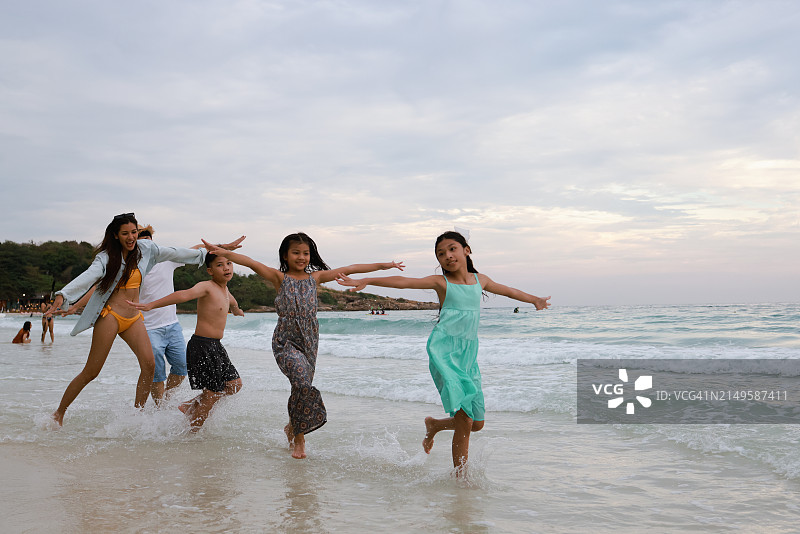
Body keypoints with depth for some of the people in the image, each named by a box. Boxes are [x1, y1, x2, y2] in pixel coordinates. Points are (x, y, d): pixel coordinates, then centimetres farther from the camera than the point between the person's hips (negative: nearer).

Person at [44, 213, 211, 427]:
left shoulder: (145, 249, 7)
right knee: (91, 372, -4)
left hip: (134, 317, 5)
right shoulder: (107, 257, -7)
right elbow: (89, 276, -22)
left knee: (148, 364, -15)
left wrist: (204, 253, 28)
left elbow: (173, 254, 19)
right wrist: (63, 295, -38)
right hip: (110, 315, -5)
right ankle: (59, 413, 13)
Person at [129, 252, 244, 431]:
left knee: (234, 384, 12)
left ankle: (189, 408, 23)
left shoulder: (224, 289, 13)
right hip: (201, 346, -9)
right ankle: (192, 431, 11)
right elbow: (183, 295, -32)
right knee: (212, 394, -5)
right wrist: (151, 305, -46)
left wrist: (236, 309, 61)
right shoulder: (206, 286, -15)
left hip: (216, 346, 9)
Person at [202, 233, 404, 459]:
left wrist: (383, 265, 11)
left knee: (303, 386, 5)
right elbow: (250, 262, -12)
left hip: (309, 341, 4)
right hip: (285, 341, -4)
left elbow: (349, 269, 10)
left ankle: (292, 427, 33)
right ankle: (298, 437, -4)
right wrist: (222, 251, -25)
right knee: (302, 382, -22)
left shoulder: (315, 277, 9)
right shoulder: (279, 278, 1)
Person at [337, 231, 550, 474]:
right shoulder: (441, 282, -1)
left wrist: (534, 299, 45)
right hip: (444, 351, -6)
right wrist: (366, 281, -20)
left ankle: (433, 425, 36)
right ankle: (460, 475, -1)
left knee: (477, 423, 10)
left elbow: (507, 290, 30)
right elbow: (402, 282, -10)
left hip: (469, 354, 6)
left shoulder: (480, 280, 13)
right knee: (464, 420, -14)